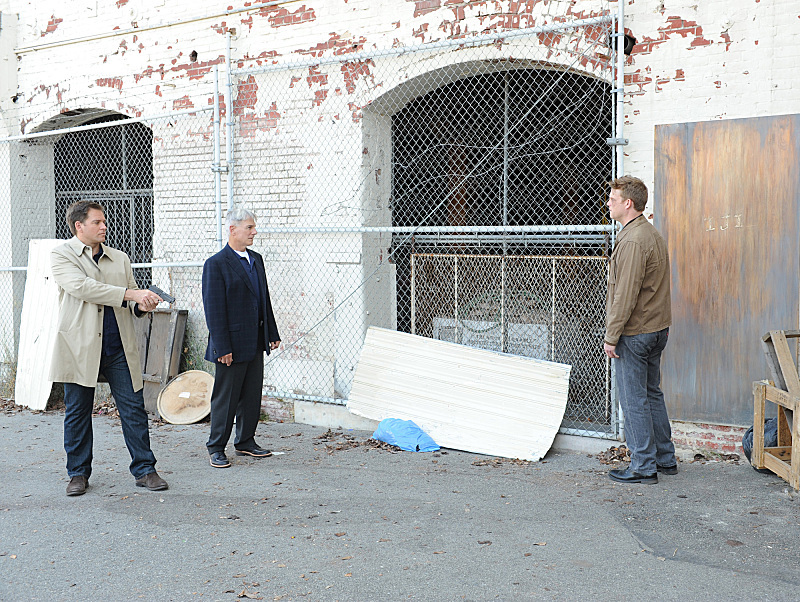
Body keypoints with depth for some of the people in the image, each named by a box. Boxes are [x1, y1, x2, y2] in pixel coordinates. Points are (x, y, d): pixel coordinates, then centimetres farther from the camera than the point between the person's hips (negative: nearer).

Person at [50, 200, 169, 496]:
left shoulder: (120, 259, 15)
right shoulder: (62, 255, 0)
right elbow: (81, 287, -17)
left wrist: (142, 306, -6)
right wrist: (129, 293, -22)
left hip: (119, 347, 3)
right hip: (80, 347, -3)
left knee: (133, 408, 2)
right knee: (78, 412, 7)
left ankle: (144, 469, 11)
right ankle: (78, 473, 22)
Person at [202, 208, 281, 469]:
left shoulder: (256, 259, 12)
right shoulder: (216, 264, -11)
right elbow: (213, 309, -14)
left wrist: (272, 333, 13)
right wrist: (222, 348, -18)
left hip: (255, 343, 7)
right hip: (233, 345, -7)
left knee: (252, 395, 13)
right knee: (226, 397, 2)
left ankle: (246, 442, 27)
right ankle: (216, 448, 16)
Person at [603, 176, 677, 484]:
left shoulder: (633, 241, -19)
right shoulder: (653, 234, 13)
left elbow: (625, 295, -22)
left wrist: (611, 336, -17)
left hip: (634, 333, -10)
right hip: (657, 330, 10)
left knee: (634, 400, -1)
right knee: (652, 394, 17)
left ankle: (643, 467, 7)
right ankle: (665, 459, 26)